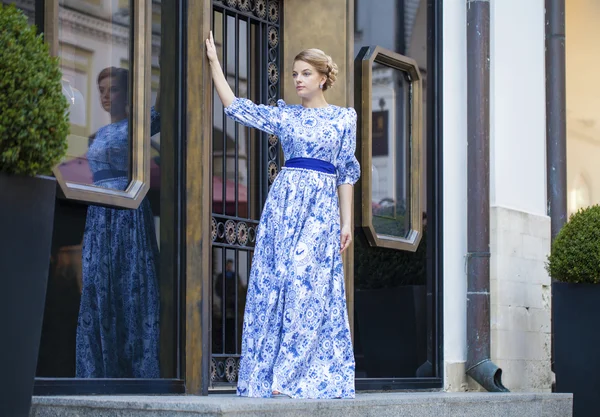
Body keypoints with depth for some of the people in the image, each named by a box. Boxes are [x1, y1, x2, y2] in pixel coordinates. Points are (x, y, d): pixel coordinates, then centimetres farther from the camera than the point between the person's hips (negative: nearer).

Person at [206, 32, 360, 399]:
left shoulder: (344, 118, 7)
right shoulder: (284, 115, 11)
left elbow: (346, 172, 7)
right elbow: (235, 106, 7)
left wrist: (346, 221, 1)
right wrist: (214, 62, 3)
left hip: (322, 207, -2)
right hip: (284, 200, 2)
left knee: (306, 285, -8)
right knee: (275, 284, -3)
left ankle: (290, 378, -6)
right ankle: (272, 375, 0)